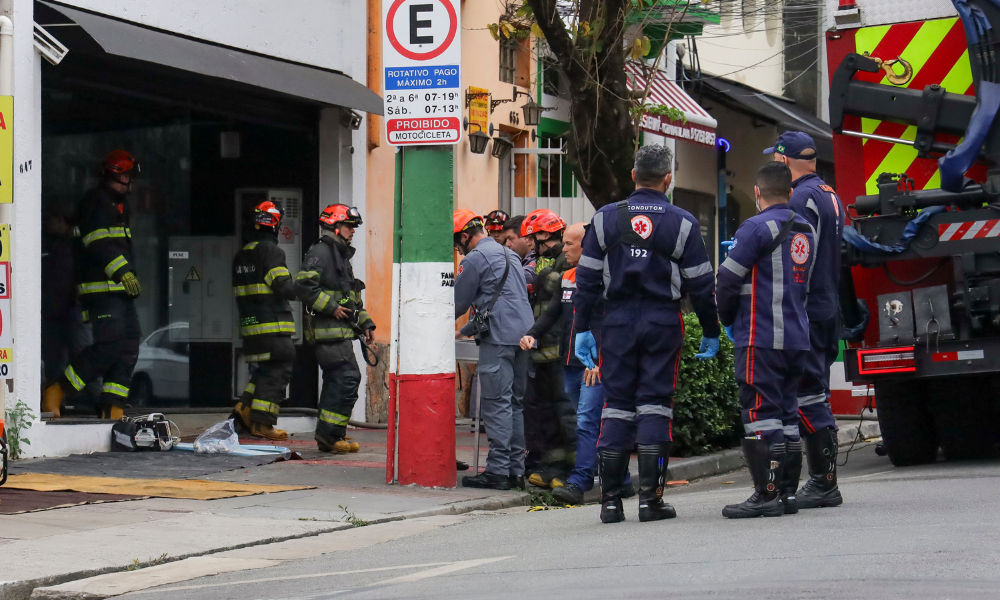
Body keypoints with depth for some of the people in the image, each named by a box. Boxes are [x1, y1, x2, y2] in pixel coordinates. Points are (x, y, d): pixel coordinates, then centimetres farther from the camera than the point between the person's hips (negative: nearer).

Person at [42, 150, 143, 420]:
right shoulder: (96, 201, -8)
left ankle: (112, 408, 3)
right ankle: (55, 393, -10)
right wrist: (122, 272, -26)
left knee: (129, 346, 3)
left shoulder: (119, 204, 24)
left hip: (119, 289, 10)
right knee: (109, 345, -17)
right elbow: (99, 244, -20)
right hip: (103, 288, -10)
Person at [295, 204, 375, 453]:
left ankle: (328, 437, 15)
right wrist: (331, 307, -20)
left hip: (339, 331, 10)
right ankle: (330, 435, -13)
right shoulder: (320, 252, -8)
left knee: (336, 381, 11)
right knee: (348, 378, -15)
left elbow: (352, 299, 32)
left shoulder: (341, 256, 24)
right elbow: (304, 285, -20)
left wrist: (365, 323, 23)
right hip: (329, 330, -10)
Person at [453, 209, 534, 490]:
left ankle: (498, 470, -11)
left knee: (496, 404, -8)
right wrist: (467, 330, 36)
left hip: (499, 338, -8)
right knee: (514, 403, 10)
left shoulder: (475, 258, -5)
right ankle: (516, 469, 10)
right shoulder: (508, 254, 23)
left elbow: (459, 303, 1)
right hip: (523, 334, 9)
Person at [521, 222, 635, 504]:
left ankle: (578, 483, -19)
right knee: (600, 424, 13)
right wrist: (532, 334, 1)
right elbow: (552, 312, 20)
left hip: (597, 365, -8)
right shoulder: (568, 278, 17)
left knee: (587, 421, -14)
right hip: (571, 364, 8)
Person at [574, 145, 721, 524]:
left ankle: (610, 500, 3)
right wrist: (711, 332, 12)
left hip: (618, 321, 1)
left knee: (616, 405, 6)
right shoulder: (682, 223, -1)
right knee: (655, 405, 3)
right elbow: (700, 284, 2)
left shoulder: (606, 219, 3)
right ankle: (650, 498, -1)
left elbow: (587, 279, 3)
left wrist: (582, 328, 8)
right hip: (663, 322, -1)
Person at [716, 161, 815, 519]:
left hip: (761, 339, -8)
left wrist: (728, 321, 6)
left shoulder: (757, 228, -10)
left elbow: (728, 280, -10)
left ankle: (767, 495, -9)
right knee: (787, 414, 12)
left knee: (761, 415, -7)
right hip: (797, 339, 8)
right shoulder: (805, 231, 15)